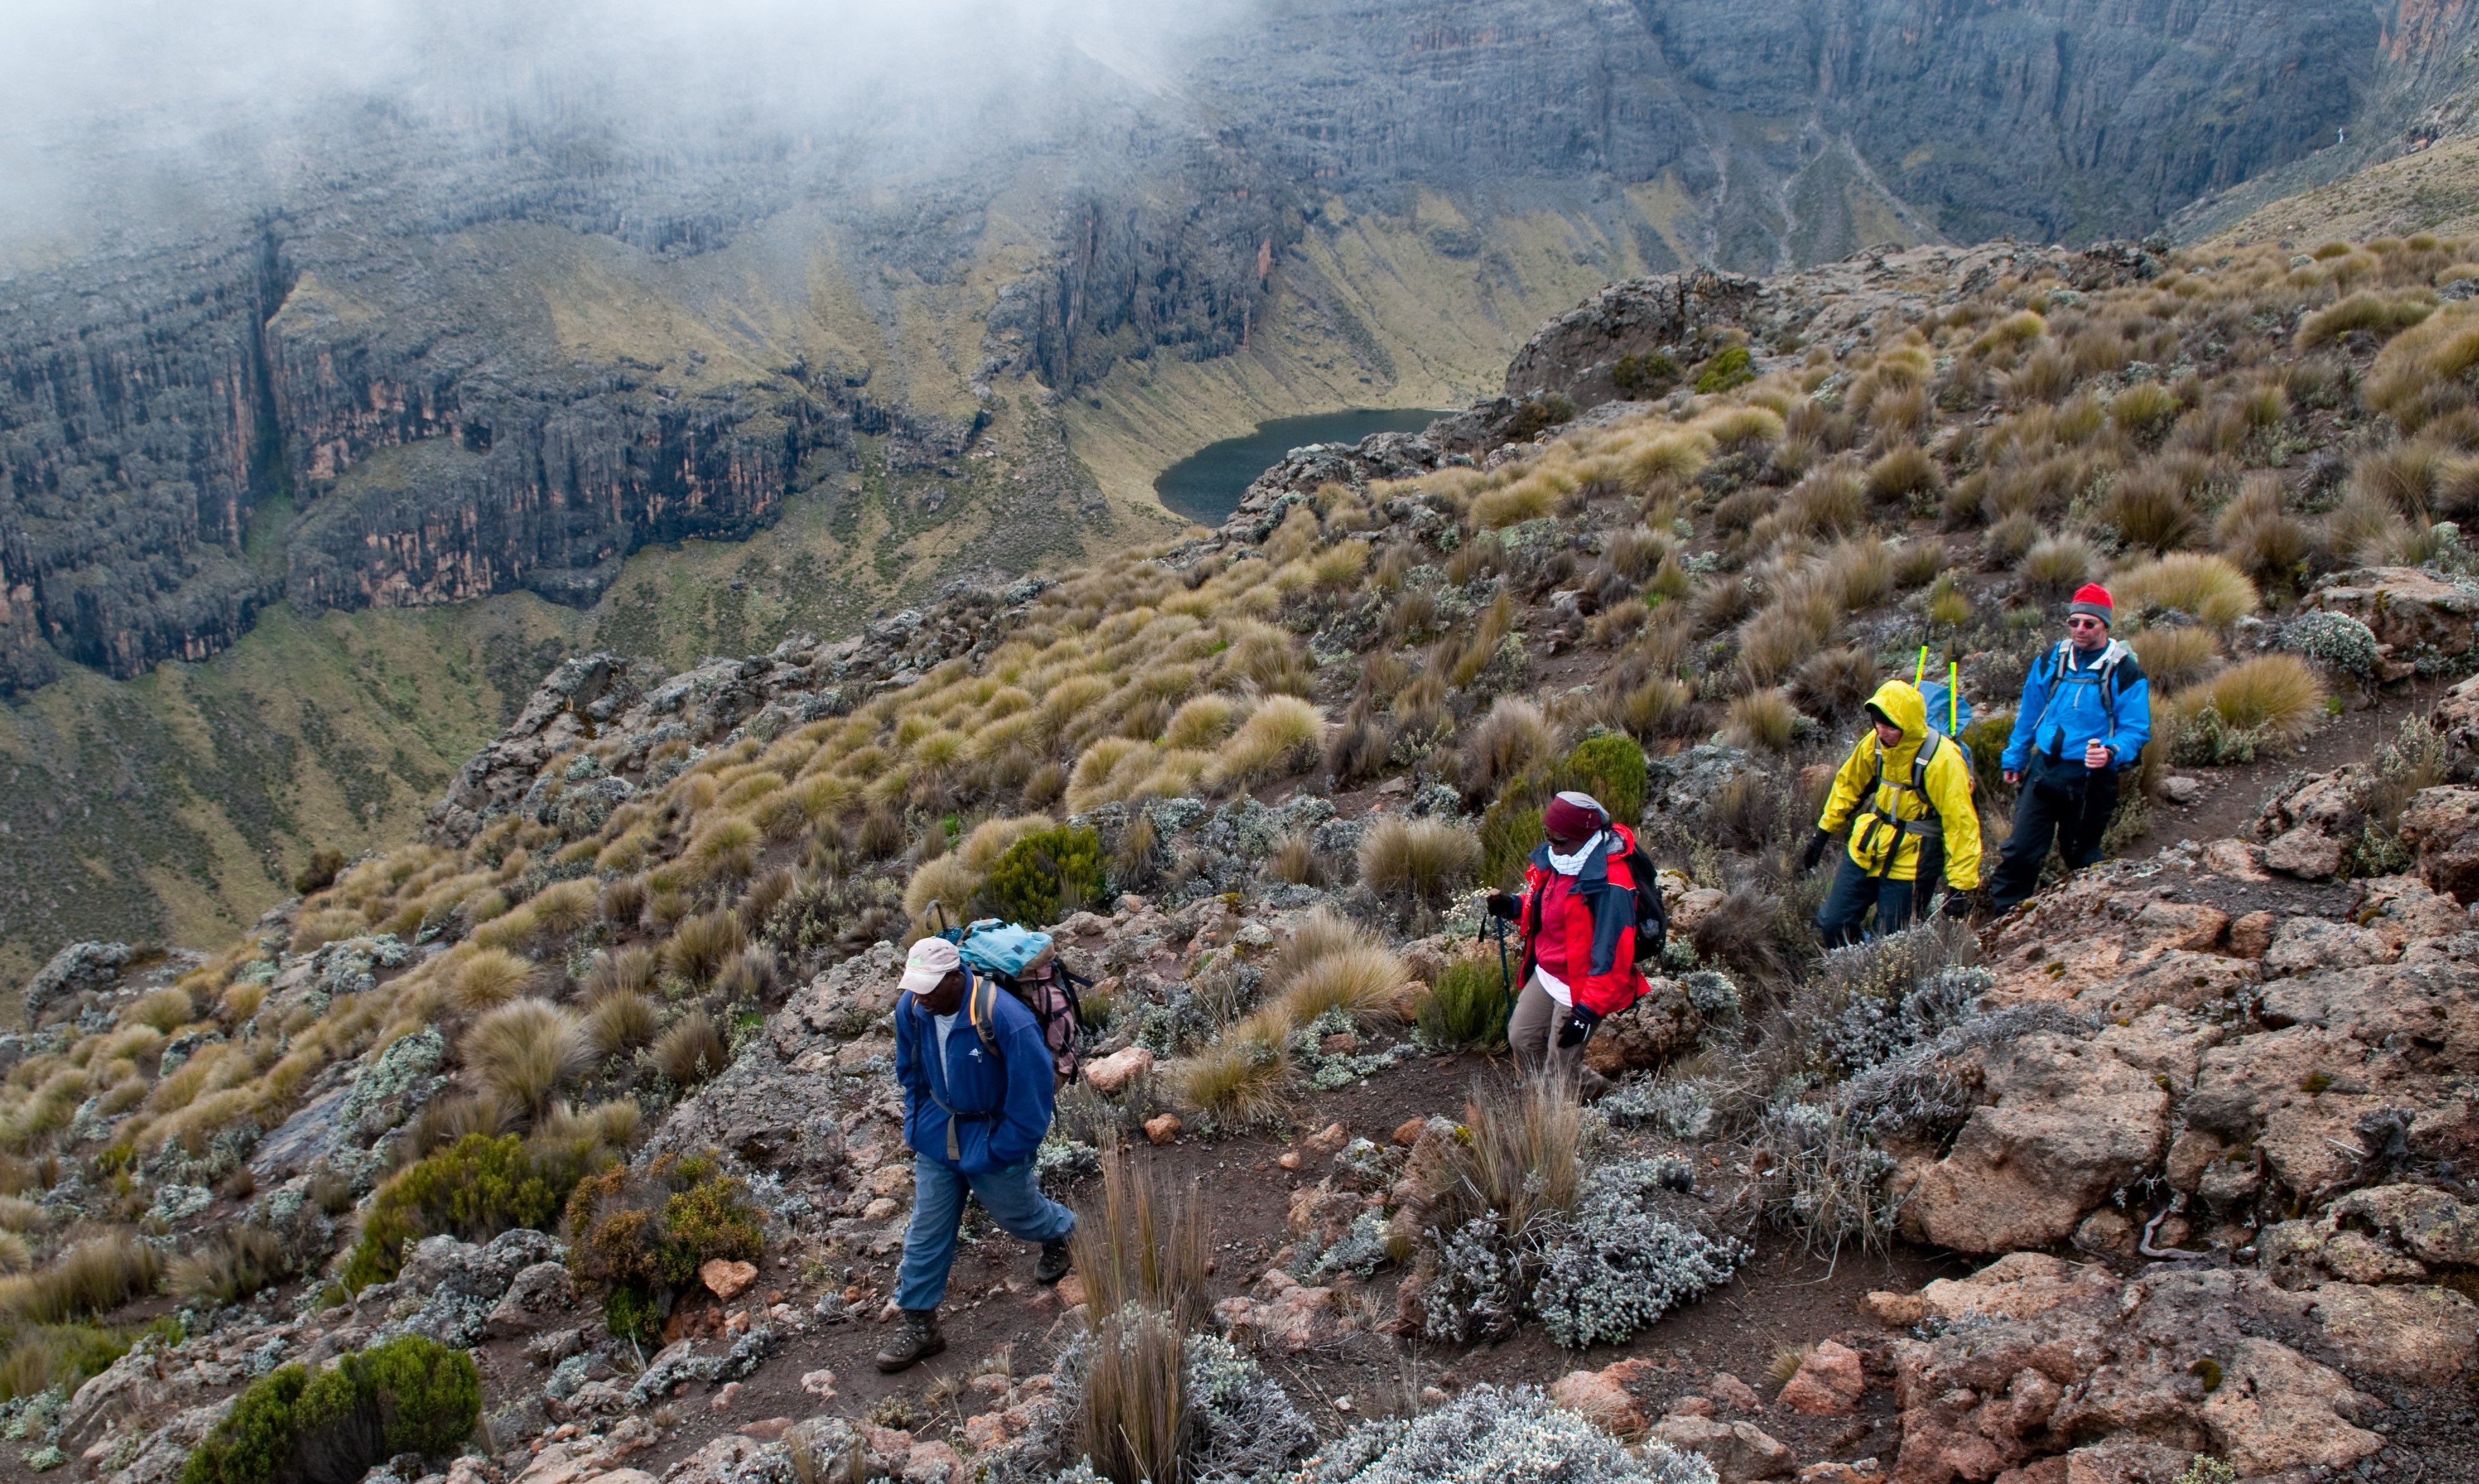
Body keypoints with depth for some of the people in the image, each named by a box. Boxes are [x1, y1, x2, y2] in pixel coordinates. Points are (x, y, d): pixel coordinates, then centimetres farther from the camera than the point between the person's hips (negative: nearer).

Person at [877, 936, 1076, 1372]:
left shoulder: (1007, 1020, -34)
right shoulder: (911, 1009, -14)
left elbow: (1033, 1090, -23)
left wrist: (1002, 1150, -17)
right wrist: (917, 1126, 6)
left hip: (991, 1139, -4)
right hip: (937, 1135, 5)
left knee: (1017, 1213, 20)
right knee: (926, 1230, 7)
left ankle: (1060, 1233, 53)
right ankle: (919, 1325, 20)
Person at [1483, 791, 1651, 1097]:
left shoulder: (1610, 886, -31)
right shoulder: (1555, 858, -5)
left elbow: (1612, 957, -30)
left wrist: (1586, 1012, -28)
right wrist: (1513, 906, -6)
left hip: (1578, 988, -8)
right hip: (1545, 975, 8)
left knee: (1559, 1071, 1)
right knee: (1522, 1039, 19)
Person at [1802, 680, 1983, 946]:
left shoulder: (1943, 759, -22)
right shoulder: (1874, 742, -5)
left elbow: (1961, 825, -20)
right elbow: (1847, 785, 12)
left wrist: (1960, 885, -21)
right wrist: (1823, 832, 15)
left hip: (1908, 866, -6)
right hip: (1864, 854, 6)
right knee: (1832, 924, 8)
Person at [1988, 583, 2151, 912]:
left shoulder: (2126, 672, -7)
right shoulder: (2051, 660, 5)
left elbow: (2136, 729, -9)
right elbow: (2028, 714, 15)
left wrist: (2112, 752, -29)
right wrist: (2014, 759, 17)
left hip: (2090, 777, -3)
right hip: (2043, 769, 3)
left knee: (2081, 857, 12)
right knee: (2021, 851, 0)